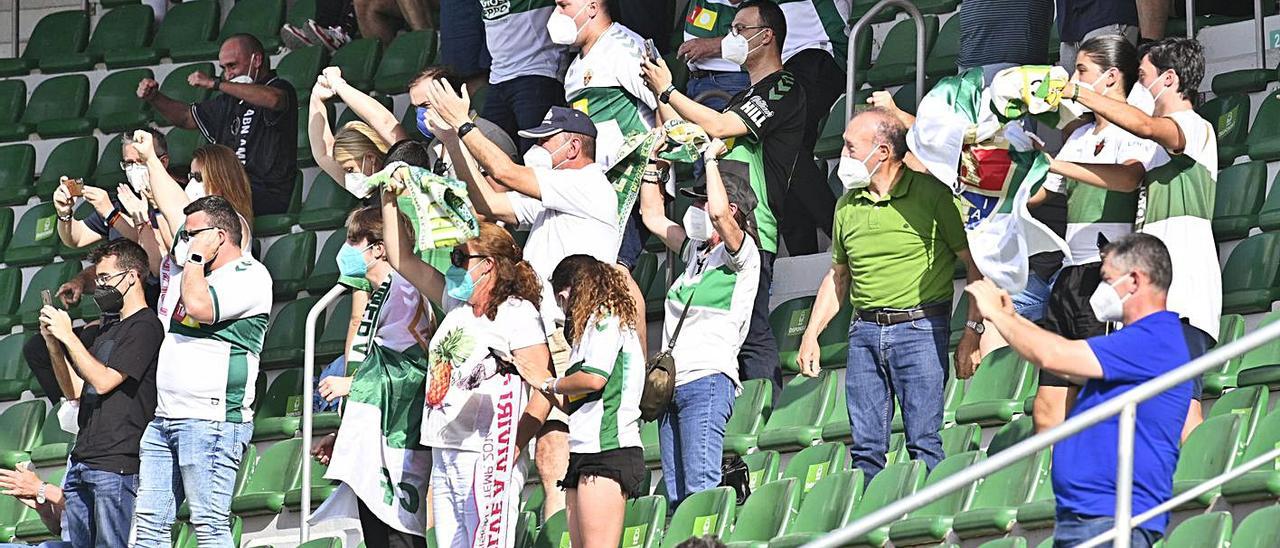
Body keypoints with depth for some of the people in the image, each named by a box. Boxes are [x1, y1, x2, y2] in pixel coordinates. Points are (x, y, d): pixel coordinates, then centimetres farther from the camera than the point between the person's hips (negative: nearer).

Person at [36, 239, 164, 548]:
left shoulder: (145, 326, -8)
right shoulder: (110, 328, 21)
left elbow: (103, 381, -14)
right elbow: (76, 390, 24)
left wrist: (67, 336, -7)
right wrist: (53, 339, 13)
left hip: (115, 464, -9)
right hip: (82, 461, 9)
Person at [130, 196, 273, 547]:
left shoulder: (251, 277, -8)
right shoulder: (204, 270, 19)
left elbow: (199, 306, -19)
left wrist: (195, 258, -10)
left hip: (210, 421, -10)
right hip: (165, 419, 10)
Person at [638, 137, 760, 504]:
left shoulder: (742, 255, -3)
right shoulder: (696, 251, 22)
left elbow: (719, 214, -22)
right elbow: (652, 216, 31)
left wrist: (711, 160, -9)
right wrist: (653, 161, 24)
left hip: (708, 380, -8)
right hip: (673, 384, 8)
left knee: (700, 487, -19)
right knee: (675, 495, 1)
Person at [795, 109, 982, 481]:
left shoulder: (932, 195, -5)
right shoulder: (848, 205, 12)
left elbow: (974, 262, -5)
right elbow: (838, 276, 22)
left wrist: (972, 332, -11)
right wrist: (811, 334, 14)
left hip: (919, 328, -5)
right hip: (864, 331, 5)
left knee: (924, 443, -6)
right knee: (865, 446, 4)